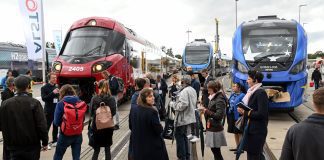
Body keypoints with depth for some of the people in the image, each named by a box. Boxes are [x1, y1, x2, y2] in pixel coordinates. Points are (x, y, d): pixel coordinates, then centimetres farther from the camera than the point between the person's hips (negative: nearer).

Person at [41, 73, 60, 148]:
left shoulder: (56, 87, 12)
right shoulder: (44, 88, -5)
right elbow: (44, 98, -17)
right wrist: (53, 93, -23)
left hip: (57, 110, 6)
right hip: (49, 111, -5)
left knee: (56, 127, 11)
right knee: (46, 127, -1)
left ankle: (54, 141, 22)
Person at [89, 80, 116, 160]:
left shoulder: (94, 99, -10)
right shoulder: (111, 99, -7)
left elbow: (91, 113, -6)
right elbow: (113, 112, -4)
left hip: (96, 127, -1)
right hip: (108, 127, 1)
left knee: (96, 150, 11)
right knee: (107, 149, 13)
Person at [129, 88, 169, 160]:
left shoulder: (134, 111, -2)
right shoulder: (152, 112, -24)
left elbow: (131, 127, 10)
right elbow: (159, 130, -19)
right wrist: (160, 127, 2)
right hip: (153, 146, -6)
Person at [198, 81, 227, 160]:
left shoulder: (220, 99, -15)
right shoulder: (213, 98, 10)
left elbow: (219, 115, -22)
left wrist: (206, 110, -18)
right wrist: (205, 110, 3)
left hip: (216, 130, -8)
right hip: (212, 128, 8)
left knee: (216, 152, 2)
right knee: (214, 150, 15)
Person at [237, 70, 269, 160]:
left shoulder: (261, 93, -17)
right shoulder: (252, 92, 11)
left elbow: (261, 114, -23)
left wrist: (245, 113, -16)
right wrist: (243, 110, 1)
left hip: (257, 131, -9)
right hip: (252, 129, 9)